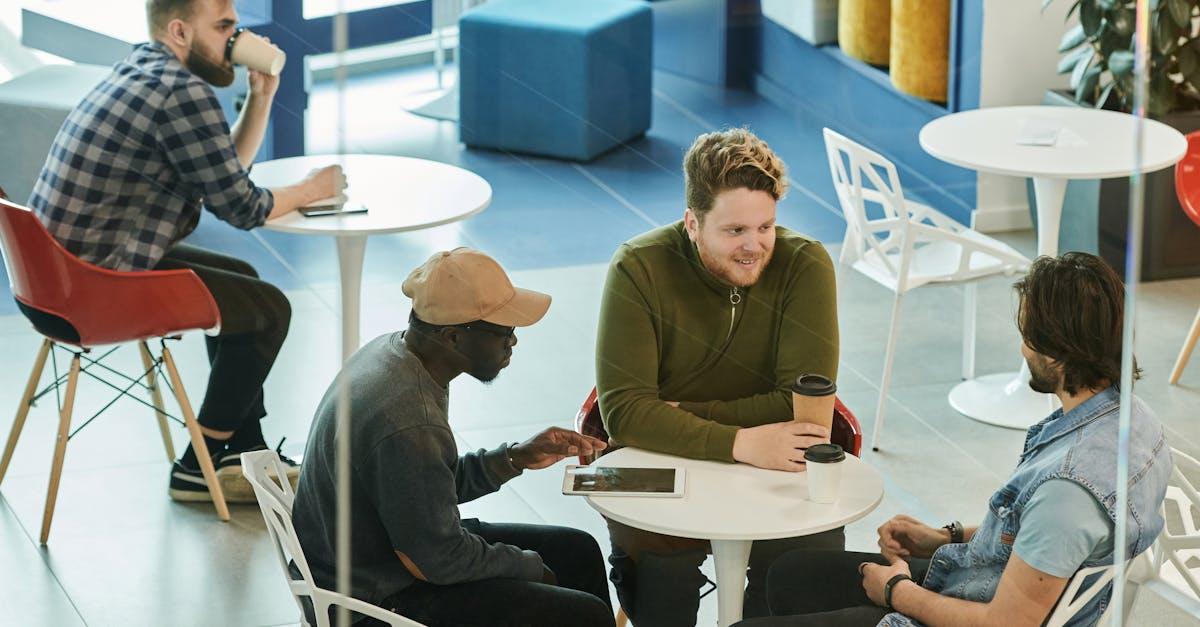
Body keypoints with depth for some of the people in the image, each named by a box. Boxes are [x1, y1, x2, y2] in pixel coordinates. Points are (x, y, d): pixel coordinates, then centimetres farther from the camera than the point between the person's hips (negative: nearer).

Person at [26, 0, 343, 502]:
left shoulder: (143, 72, 14)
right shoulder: (183, 93, -18)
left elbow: (228, 168, 21)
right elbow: (240, 206, -14)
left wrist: (262, 94, 10)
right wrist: (310, 190, 3)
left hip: (66, 263, 10)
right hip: (98, 282, -10)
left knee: (241, 279, 24)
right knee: (269, 308, -1)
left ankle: (245, 451, 27)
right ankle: (198, 468, 8)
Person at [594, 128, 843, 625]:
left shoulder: (805, 265, -10)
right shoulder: (640, 269, -13)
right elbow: (624, 411, -20)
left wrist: (682, 416, -18)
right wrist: (739, 443, -32)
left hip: (774, 468, 1)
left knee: (816, 546, -24)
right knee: (660, 550, -29)